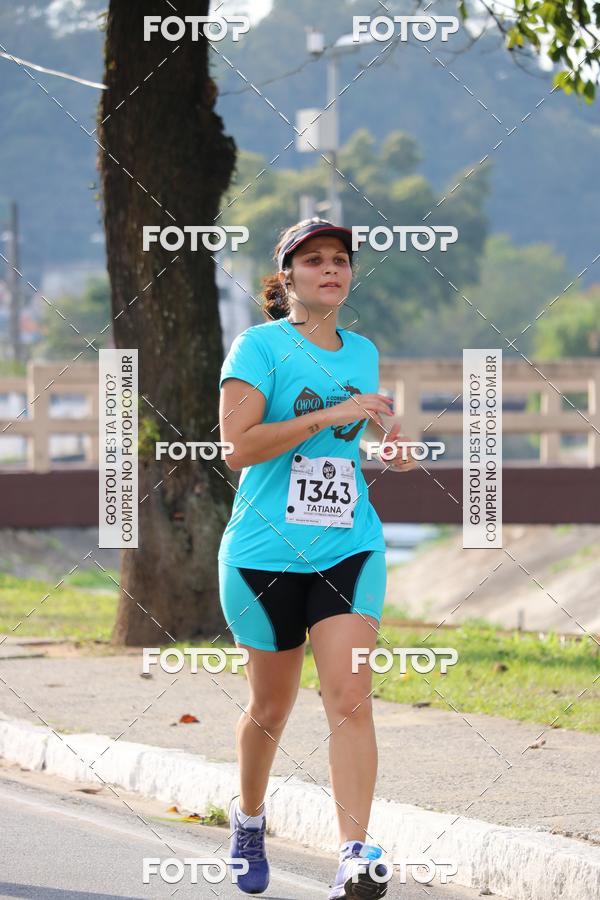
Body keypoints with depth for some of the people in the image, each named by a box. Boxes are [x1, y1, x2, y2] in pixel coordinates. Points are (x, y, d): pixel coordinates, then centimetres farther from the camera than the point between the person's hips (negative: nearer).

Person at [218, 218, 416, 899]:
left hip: (349, 549, 3)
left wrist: (392, 442, 8)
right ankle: (248, 817, 38)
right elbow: (238, 445, -17)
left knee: (350, 697, -14)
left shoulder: (363, 352, 11)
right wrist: (329, 415, -21)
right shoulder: (259, 346, -5)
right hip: (266, 553, -3)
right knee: (272, 705, 11)